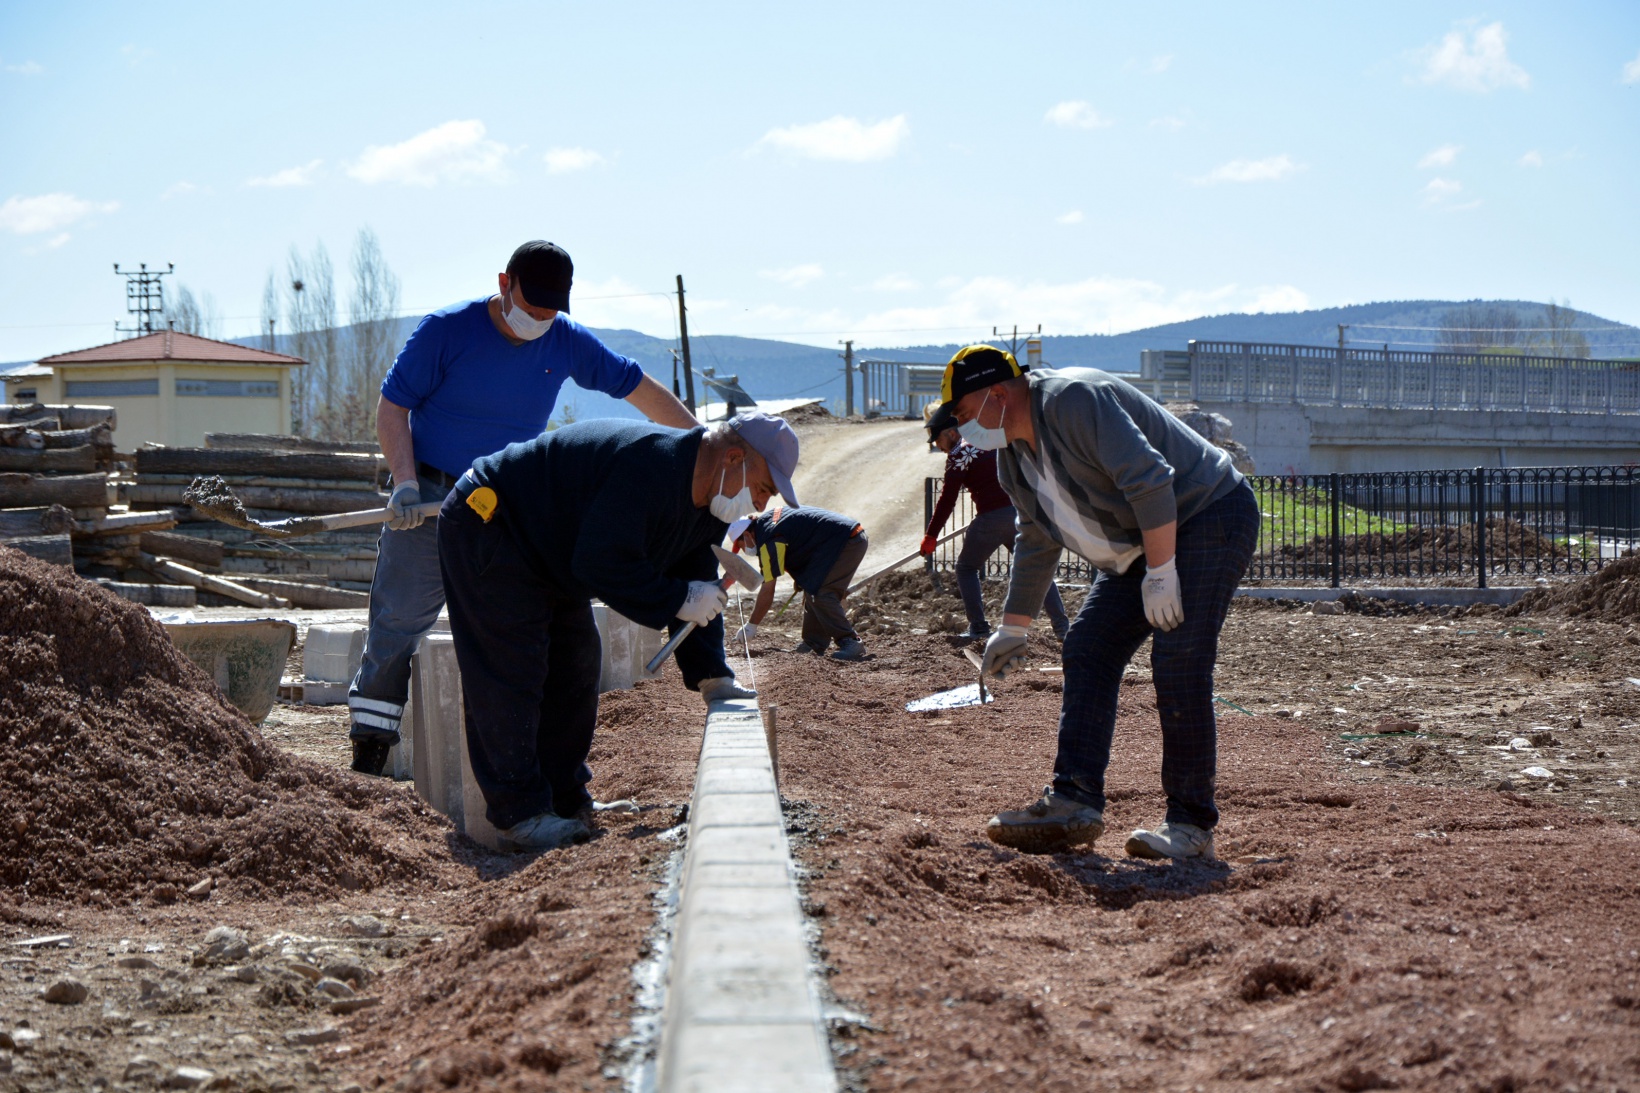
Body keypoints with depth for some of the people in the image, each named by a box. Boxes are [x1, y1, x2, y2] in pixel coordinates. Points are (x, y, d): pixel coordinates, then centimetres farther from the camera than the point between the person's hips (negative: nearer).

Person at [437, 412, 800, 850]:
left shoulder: (706, 502, 0)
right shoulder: (651, 465, -34)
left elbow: (698, 582, 5)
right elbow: (602, 563, -37)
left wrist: (711, 675, -3)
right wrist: (679, 600, -29)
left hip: (550, 560, 11)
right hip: (484, 529, -11)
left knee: (574, 667, 11)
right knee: (510, 674, -13)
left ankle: (565, 800, 21)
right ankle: (518, 812, -8)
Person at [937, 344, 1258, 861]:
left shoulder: (1072, 399, -23)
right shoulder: (1013, 455, 9)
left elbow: (1149, 479, -29)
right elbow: (1036, 544, 22)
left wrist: (1161, 574, -28)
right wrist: (1013, 627, 25)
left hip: (1209, 515, -10)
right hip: (1137, 545, 10)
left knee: (1177, 668, -19)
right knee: (1087, 653, -1)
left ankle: (1192, 823, -14)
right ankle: (1074, 803, -5)